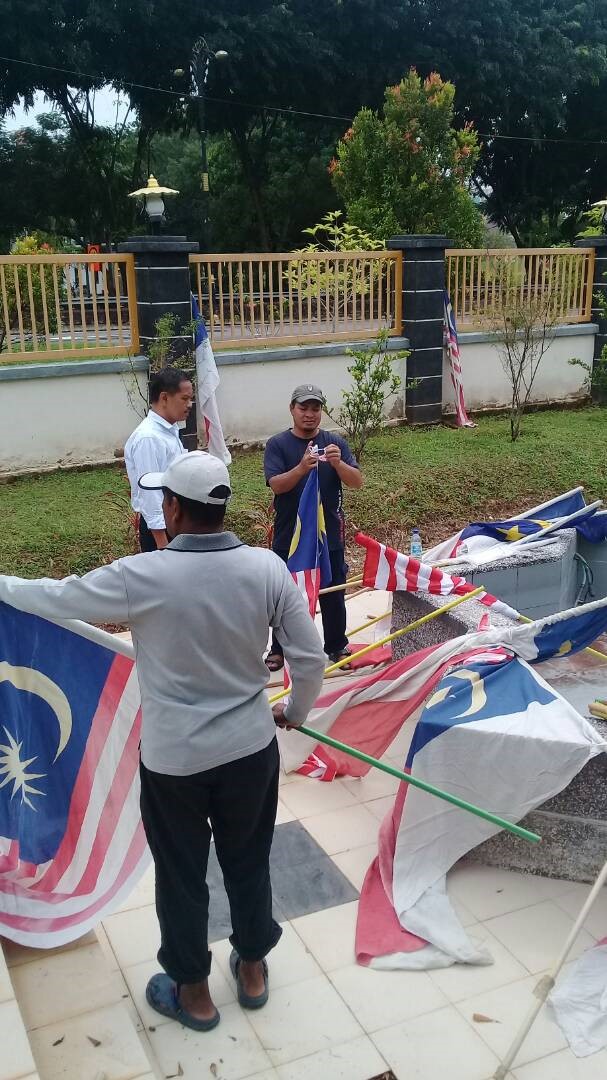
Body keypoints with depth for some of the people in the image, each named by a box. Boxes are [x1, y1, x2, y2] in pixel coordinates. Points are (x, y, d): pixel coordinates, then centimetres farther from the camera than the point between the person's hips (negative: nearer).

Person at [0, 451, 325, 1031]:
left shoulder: (142, 577, -22)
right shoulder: (266, 567, -14)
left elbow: (57, 598, -5)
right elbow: (310, 658, -8)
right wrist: (295, 711, 13)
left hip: (173, 758, -3)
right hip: (250, 747, 3)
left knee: (181, 876, 19)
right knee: (248, 863, 23)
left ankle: (192, 993, 39)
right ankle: (252, 969, 45)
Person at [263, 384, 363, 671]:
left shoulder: (335, 443, 0)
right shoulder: (277, 444, -4)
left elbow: (357, 482, -8)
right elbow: (276, 484, -16)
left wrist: (338, 463, -28)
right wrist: (302, 468, -34)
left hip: (330, 533, 1)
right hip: (289, 535, -1)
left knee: (333, 593, 12)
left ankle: (337, 646, 29)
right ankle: (279, 649, 25)